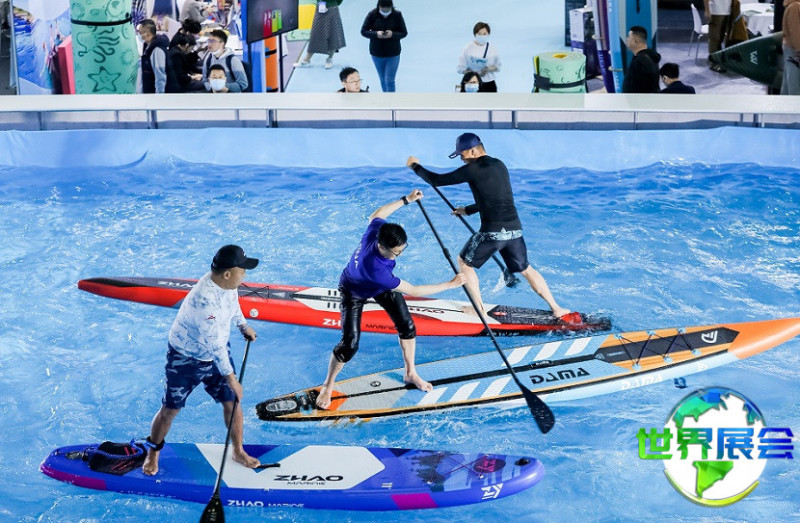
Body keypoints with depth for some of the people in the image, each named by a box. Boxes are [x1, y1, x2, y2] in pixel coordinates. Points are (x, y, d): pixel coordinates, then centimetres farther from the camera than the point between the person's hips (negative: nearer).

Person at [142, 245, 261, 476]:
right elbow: (214, 344, -34)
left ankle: (238, 452, 30)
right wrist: (230, 378, -29)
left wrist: (243, 325, 24)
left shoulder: (227, 283, -13)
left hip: (217, 353, 7)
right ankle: (153, 453, 32)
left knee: (232, 402, 10)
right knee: (170, 410, 8)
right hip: (186, 360, -7)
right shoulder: (204, 299, -38)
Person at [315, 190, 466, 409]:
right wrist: (450, 284, -33)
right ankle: (328, 386, 17)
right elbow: (411, 290, -37)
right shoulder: (375, 268, -48)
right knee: (350, 344, -10)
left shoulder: (378, 229, -34)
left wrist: (406, 199, -1)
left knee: (407, 326, 4)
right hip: (354, 292, -7)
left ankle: (410, 373, 28)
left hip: (381, 285, 7)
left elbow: (376, 214, -5)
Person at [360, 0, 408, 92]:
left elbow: (404, 33, -7)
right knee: (383, 80, 18)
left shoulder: (397, 15, -12)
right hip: (377, 53, 2)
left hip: (393, 54, -2)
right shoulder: (372, 14, -11)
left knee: (389, 81, -6)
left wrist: (393, 34, -27)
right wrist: (376, 34, -27)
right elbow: (363, 31, -8)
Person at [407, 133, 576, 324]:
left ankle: (479, 309, 19)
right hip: (515, 230, 6)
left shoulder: (473, 169, -7)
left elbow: (437, 180, -2)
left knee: (464, 262, 17)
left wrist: (415, 166, 14)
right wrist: (467, 210, 32)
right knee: (526, 269, 21)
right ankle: (557, 310, 19)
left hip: (492, 232, -6)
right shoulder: (500, 165, 15)